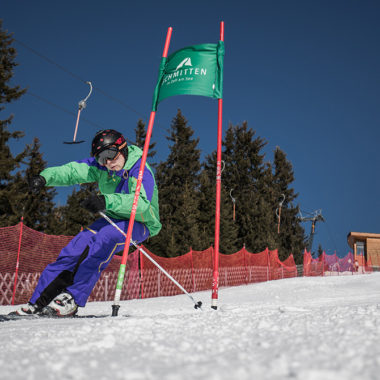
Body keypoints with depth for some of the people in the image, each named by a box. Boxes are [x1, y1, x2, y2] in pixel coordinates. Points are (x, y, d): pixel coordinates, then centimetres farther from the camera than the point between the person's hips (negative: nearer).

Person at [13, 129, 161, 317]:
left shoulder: (140, 170, -25)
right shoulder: (100, 166, -4)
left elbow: (142, 203, -41)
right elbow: (73, 170, -7)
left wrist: (107, 201, -55)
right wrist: (45, 177, -25)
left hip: (140, 223, -6)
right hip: (112, 219, 6)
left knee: (106, 237, -35)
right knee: (77, 246, -13)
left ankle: (73, 298, -31)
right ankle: (38, 301, -5)